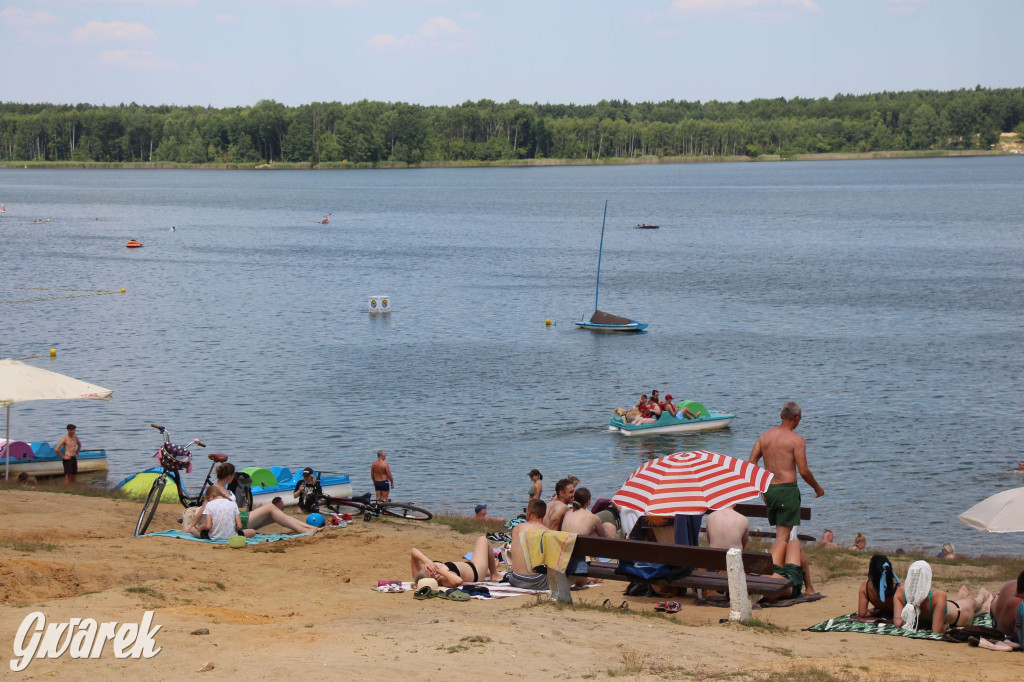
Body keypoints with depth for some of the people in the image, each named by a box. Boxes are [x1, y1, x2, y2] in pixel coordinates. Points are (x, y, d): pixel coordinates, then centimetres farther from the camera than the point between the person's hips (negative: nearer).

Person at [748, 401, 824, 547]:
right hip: (787, 489, -6)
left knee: (780, 533, 20)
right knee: (783, 537, -6)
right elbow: (803, 471, -12)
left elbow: (751, 463, 8)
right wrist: (817, 488, 5)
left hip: (768, 490, 6)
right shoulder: (796, 440, -9)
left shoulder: (765, 436, 9)